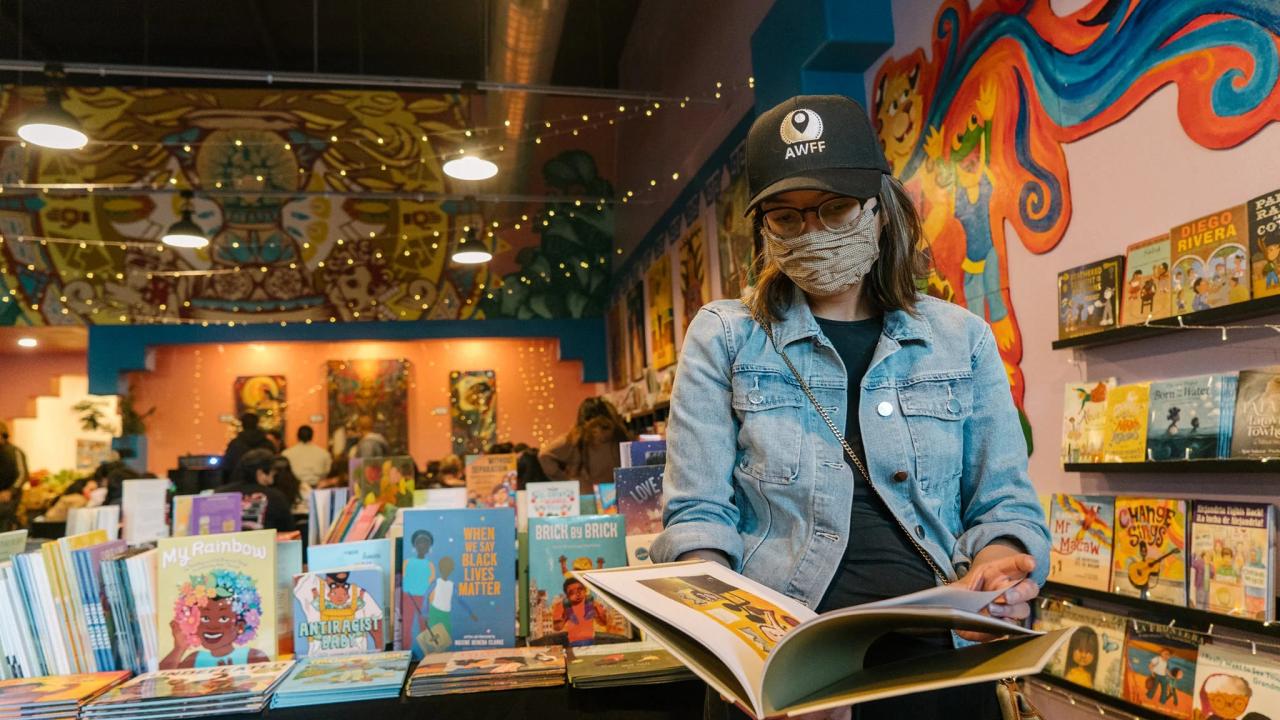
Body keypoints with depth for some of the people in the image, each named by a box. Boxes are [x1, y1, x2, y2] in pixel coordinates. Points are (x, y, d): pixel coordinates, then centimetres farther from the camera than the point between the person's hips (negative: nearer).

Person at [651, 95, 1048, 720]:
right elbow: (699, 513, 0)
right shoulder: (724, 336, 5)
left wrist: (993, 567, -11)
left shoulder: (962, 340, 11)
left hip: (939, 655, 3)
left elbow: (1004, 503, 11)